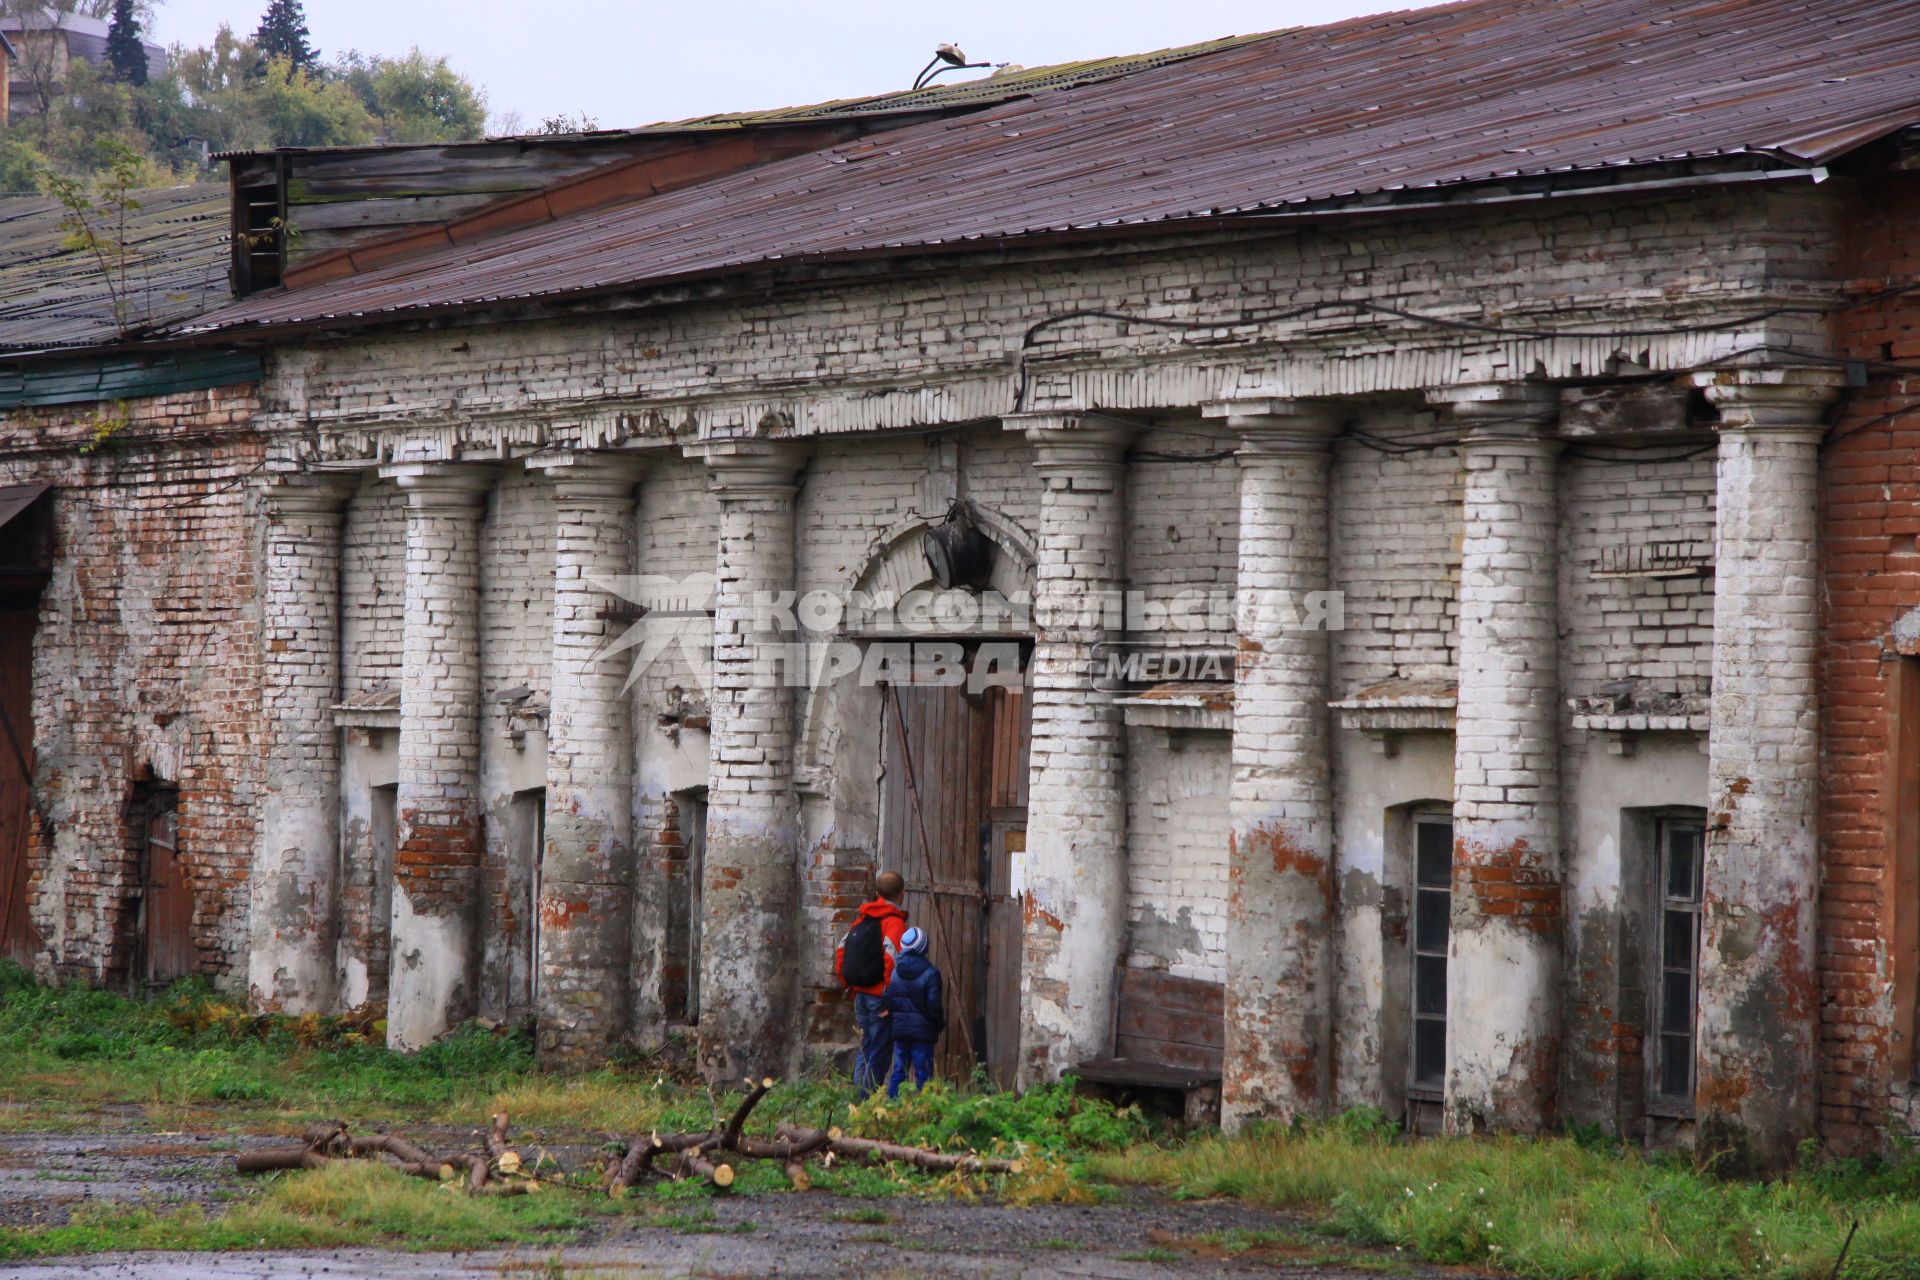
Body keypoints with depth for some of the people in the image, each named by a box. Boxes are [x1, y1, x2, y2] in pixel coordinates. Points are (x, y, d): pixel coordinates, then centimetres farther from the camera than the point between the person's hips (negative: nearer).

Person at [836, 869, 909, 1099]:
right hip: (880, 997, -7)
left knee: (864, 1051, 16)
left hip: (861, 994, 7)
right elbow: (891, 958, -22)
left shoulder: (862, 919, 10)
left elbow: (841, 952, 11)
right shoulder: (894, 922, -12)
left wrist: (850, 985, 17)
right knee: (879, 1055, -1)